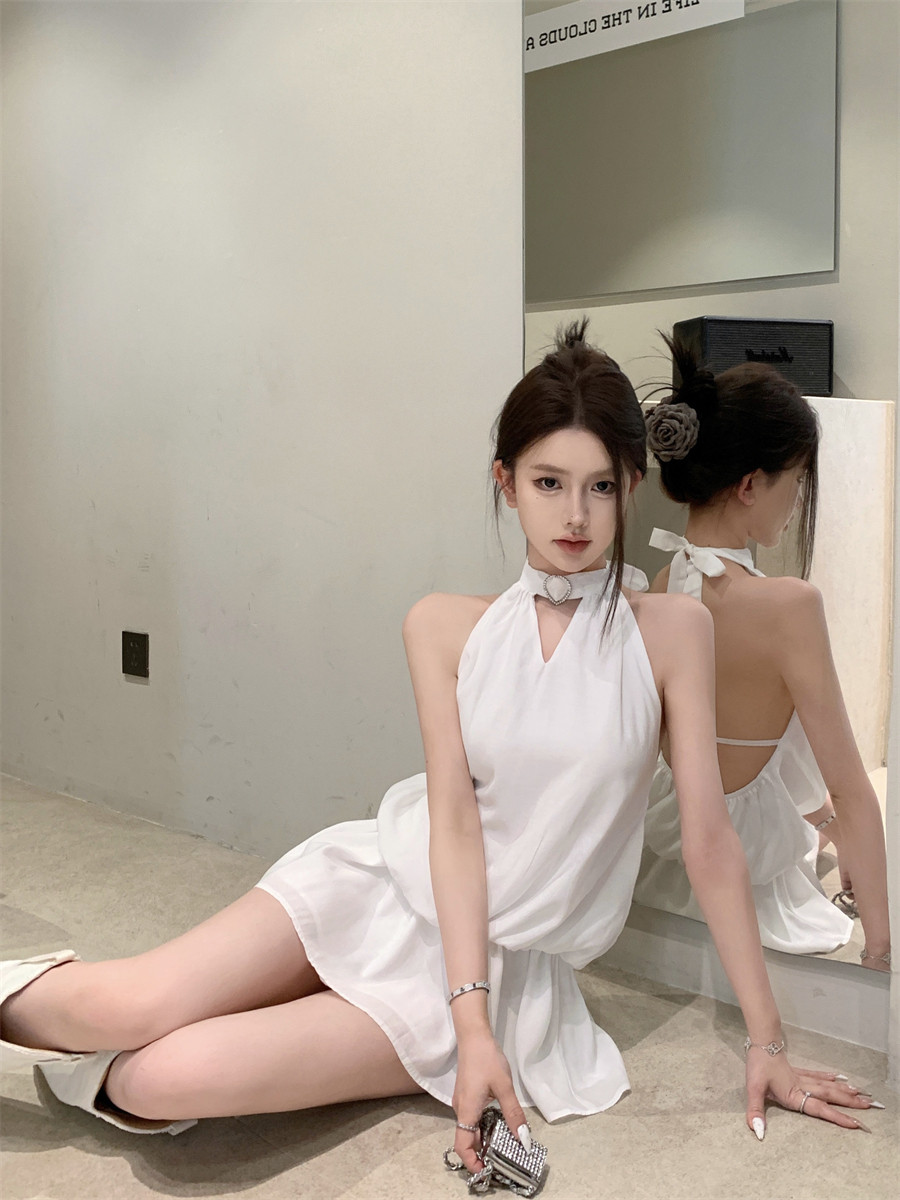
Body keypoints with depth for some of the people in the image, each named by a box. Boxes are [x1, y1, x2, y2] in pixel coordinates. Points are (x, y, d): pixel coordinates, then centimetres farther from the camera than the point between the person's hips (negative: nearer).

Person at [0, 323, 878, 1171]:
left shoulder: (670, 630, -8)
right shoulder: (445, 627, -2)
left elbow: (709, 841, -6)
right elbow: (454, 818, -9)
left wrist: (766, 1042, -2)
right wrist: (473, 1023, -18)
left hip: (504, 961, -1)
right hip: (386, 881, 2)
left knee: (163, 1081, -18)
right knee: (136, 1006, -22)